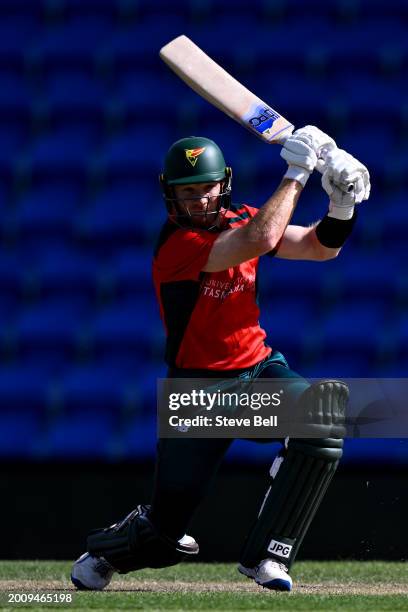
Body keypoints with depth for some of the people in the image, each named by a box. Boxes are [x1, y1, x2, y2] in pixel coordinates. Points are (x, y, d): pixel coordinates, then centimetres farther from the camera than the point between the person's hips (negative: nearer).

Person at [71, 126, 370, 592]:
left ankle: (264, 555, -18)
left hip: (258, 370, 5)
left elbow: (320, 247, 4)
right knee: (165, 535, -7)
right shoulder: (176, 245, -19)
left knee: (325, 409, -28)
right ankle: (103, 553, 34)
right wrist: (296, 173, -26)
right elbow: (259, 241, -31)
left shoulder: (239, 220, 3)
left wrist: (342, 205, -15)